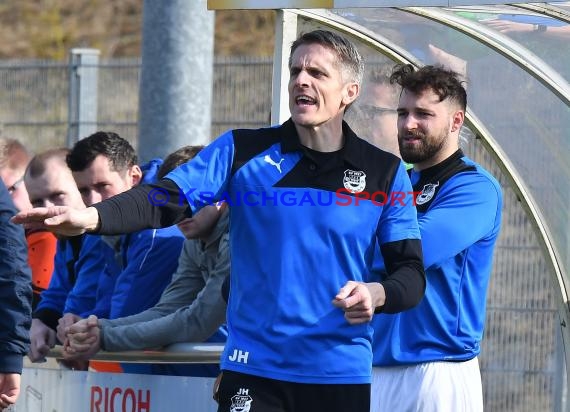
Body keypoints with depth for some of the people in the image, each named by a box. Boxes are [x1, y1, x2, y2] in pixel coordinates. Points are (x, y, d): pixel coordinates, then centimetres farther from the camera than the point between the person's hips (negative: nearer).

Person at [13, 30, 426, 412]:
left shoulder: (385, 173, 3)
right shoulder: (241, 151, 3)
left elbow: (411, 273, 4)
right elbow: (165, 198, -10)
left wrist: (376, 295, -20)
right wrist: (90, 217, -29)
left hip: (342, 375, 0)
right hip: (254, 370, 0)